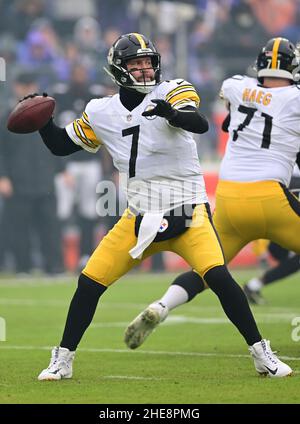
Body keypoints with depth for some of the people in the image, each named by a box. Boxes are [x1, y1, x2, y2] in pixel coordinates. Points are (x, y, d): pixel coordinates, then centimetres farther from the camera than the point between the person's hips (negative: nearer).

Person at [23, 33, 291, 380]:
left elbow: (199, 124, -27)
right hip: (139, 218, 4)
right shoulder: (101, 113, 5)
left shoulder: (172, 92, -7)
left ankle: (261, 354, -9)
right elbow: (60, 145, 15)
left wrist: (170, 113, -48)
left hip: (187, 213, -4)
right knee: (89, 283, -2)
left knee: (218, 277, -22)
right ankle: (62, 360, 15)